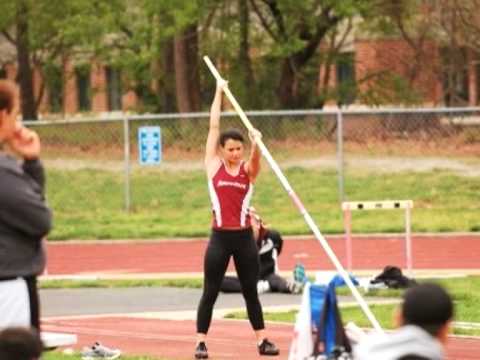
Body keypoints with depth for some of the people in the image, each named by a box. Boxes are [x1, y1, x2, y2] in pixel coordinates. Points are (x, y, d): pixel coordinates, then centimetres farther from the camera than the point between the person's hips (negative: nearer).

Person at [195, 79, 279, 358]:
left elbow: (256, 158, -19)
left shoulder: (248, 170, 4)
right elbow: (214, 126, 2)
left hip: (244, 237, 1)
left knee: (251, 292, 8)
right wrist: (219, 92, 4)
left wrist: (256, 142, -40)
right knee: (210, 293, 2)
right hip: (220, 238, -1)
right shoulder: (214, 165, 2)